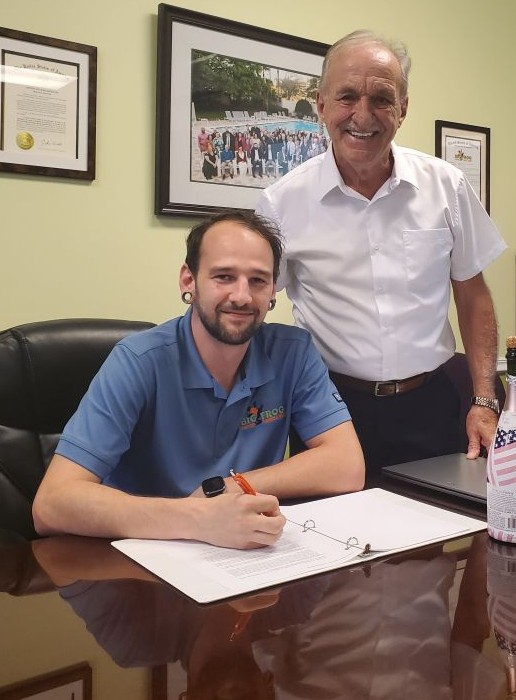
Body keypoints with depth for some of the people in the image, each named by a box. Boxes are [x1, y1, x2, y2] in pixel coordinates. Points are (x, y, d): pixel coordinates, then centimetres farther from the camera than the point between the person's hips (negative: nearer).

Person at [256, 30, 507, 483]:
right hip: (331, 405, -1)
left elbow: (472, 295, 8)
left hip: (430, 406, 2)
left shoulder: (447, 186, -1)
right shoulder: (283, 203, -6)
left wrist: (484, 401, 1)